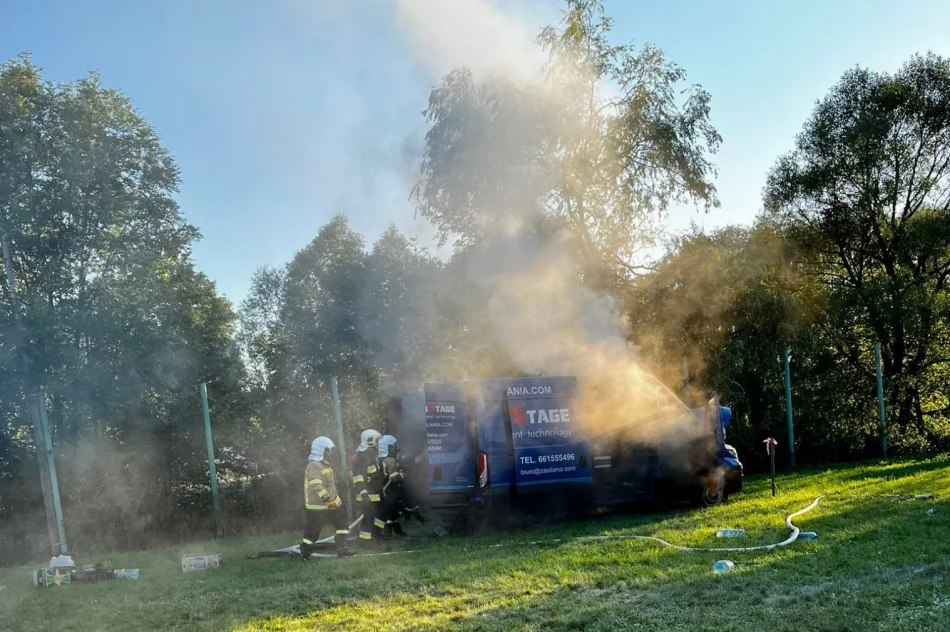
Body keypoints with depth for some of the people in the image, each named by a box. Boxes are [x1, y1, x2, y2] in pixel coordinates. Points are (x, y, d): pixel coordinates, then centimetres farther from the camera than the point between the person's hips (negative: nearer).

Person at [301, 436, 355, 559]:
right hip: (316, 505, -10)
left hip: (330, 503, 10)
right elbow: (316, 486, -30)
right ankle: (305, 552, 19)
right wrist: (328, 499, -35)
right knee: (313, 530, 0)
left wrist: (335, 499, 24)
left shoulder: (325, 464, 13)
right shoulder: (314, 465, -20)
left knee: (341, 523, 8)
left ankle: (341, 549, 12)